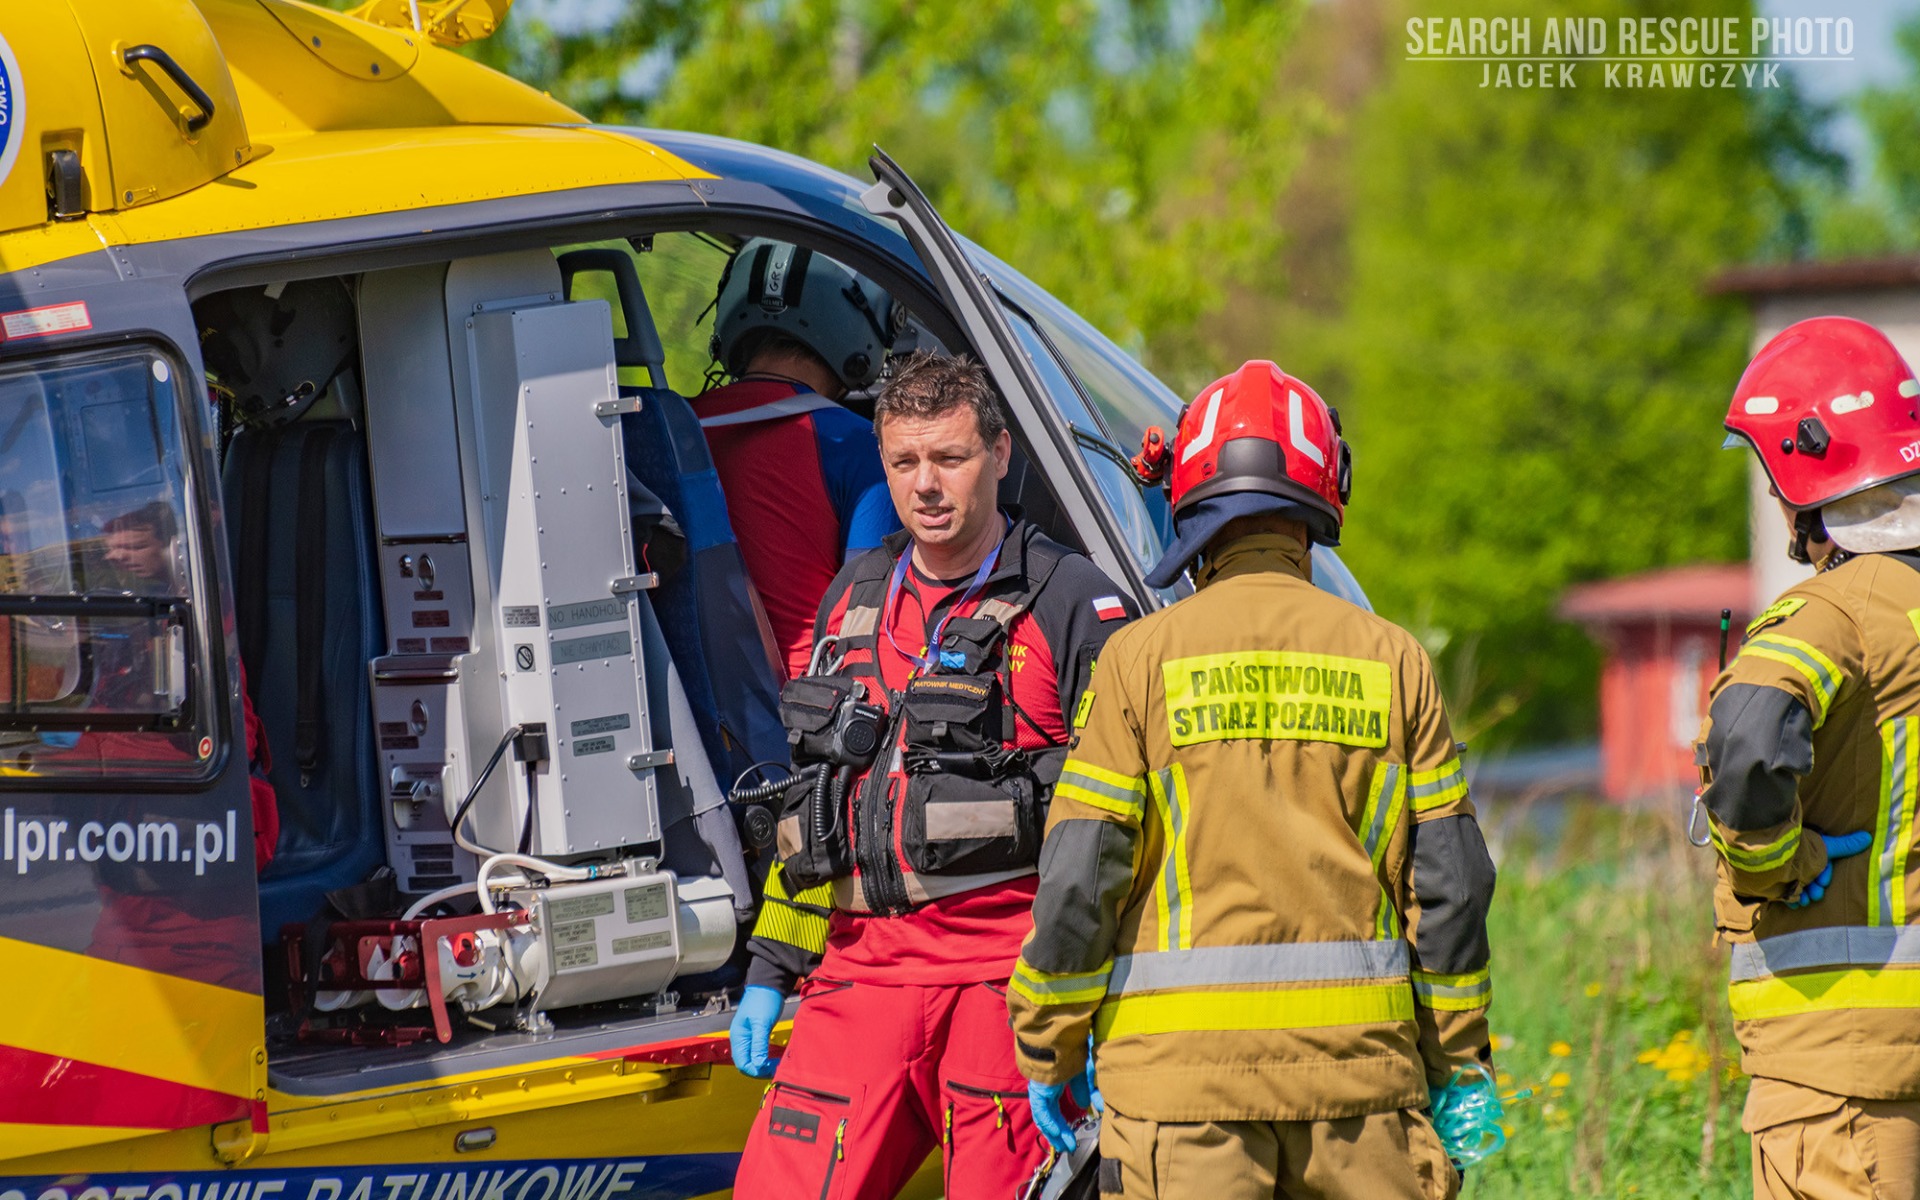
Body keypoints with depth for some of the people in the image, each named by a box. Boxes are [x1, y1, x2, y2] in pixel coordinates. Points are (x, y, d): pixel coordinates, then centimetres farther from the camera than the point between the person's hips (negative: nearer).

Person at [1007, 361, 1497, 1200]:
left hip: (1183, 1071, -2)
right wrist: (1458, 1063, 14)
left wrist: (1048, 1054, 6)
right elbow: (1451, 882, 6)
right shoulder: (1390, 660, 6)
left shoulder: (1143, 658, 0)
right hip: (1358, 1064, 2)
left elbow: (1077, 879, -4)